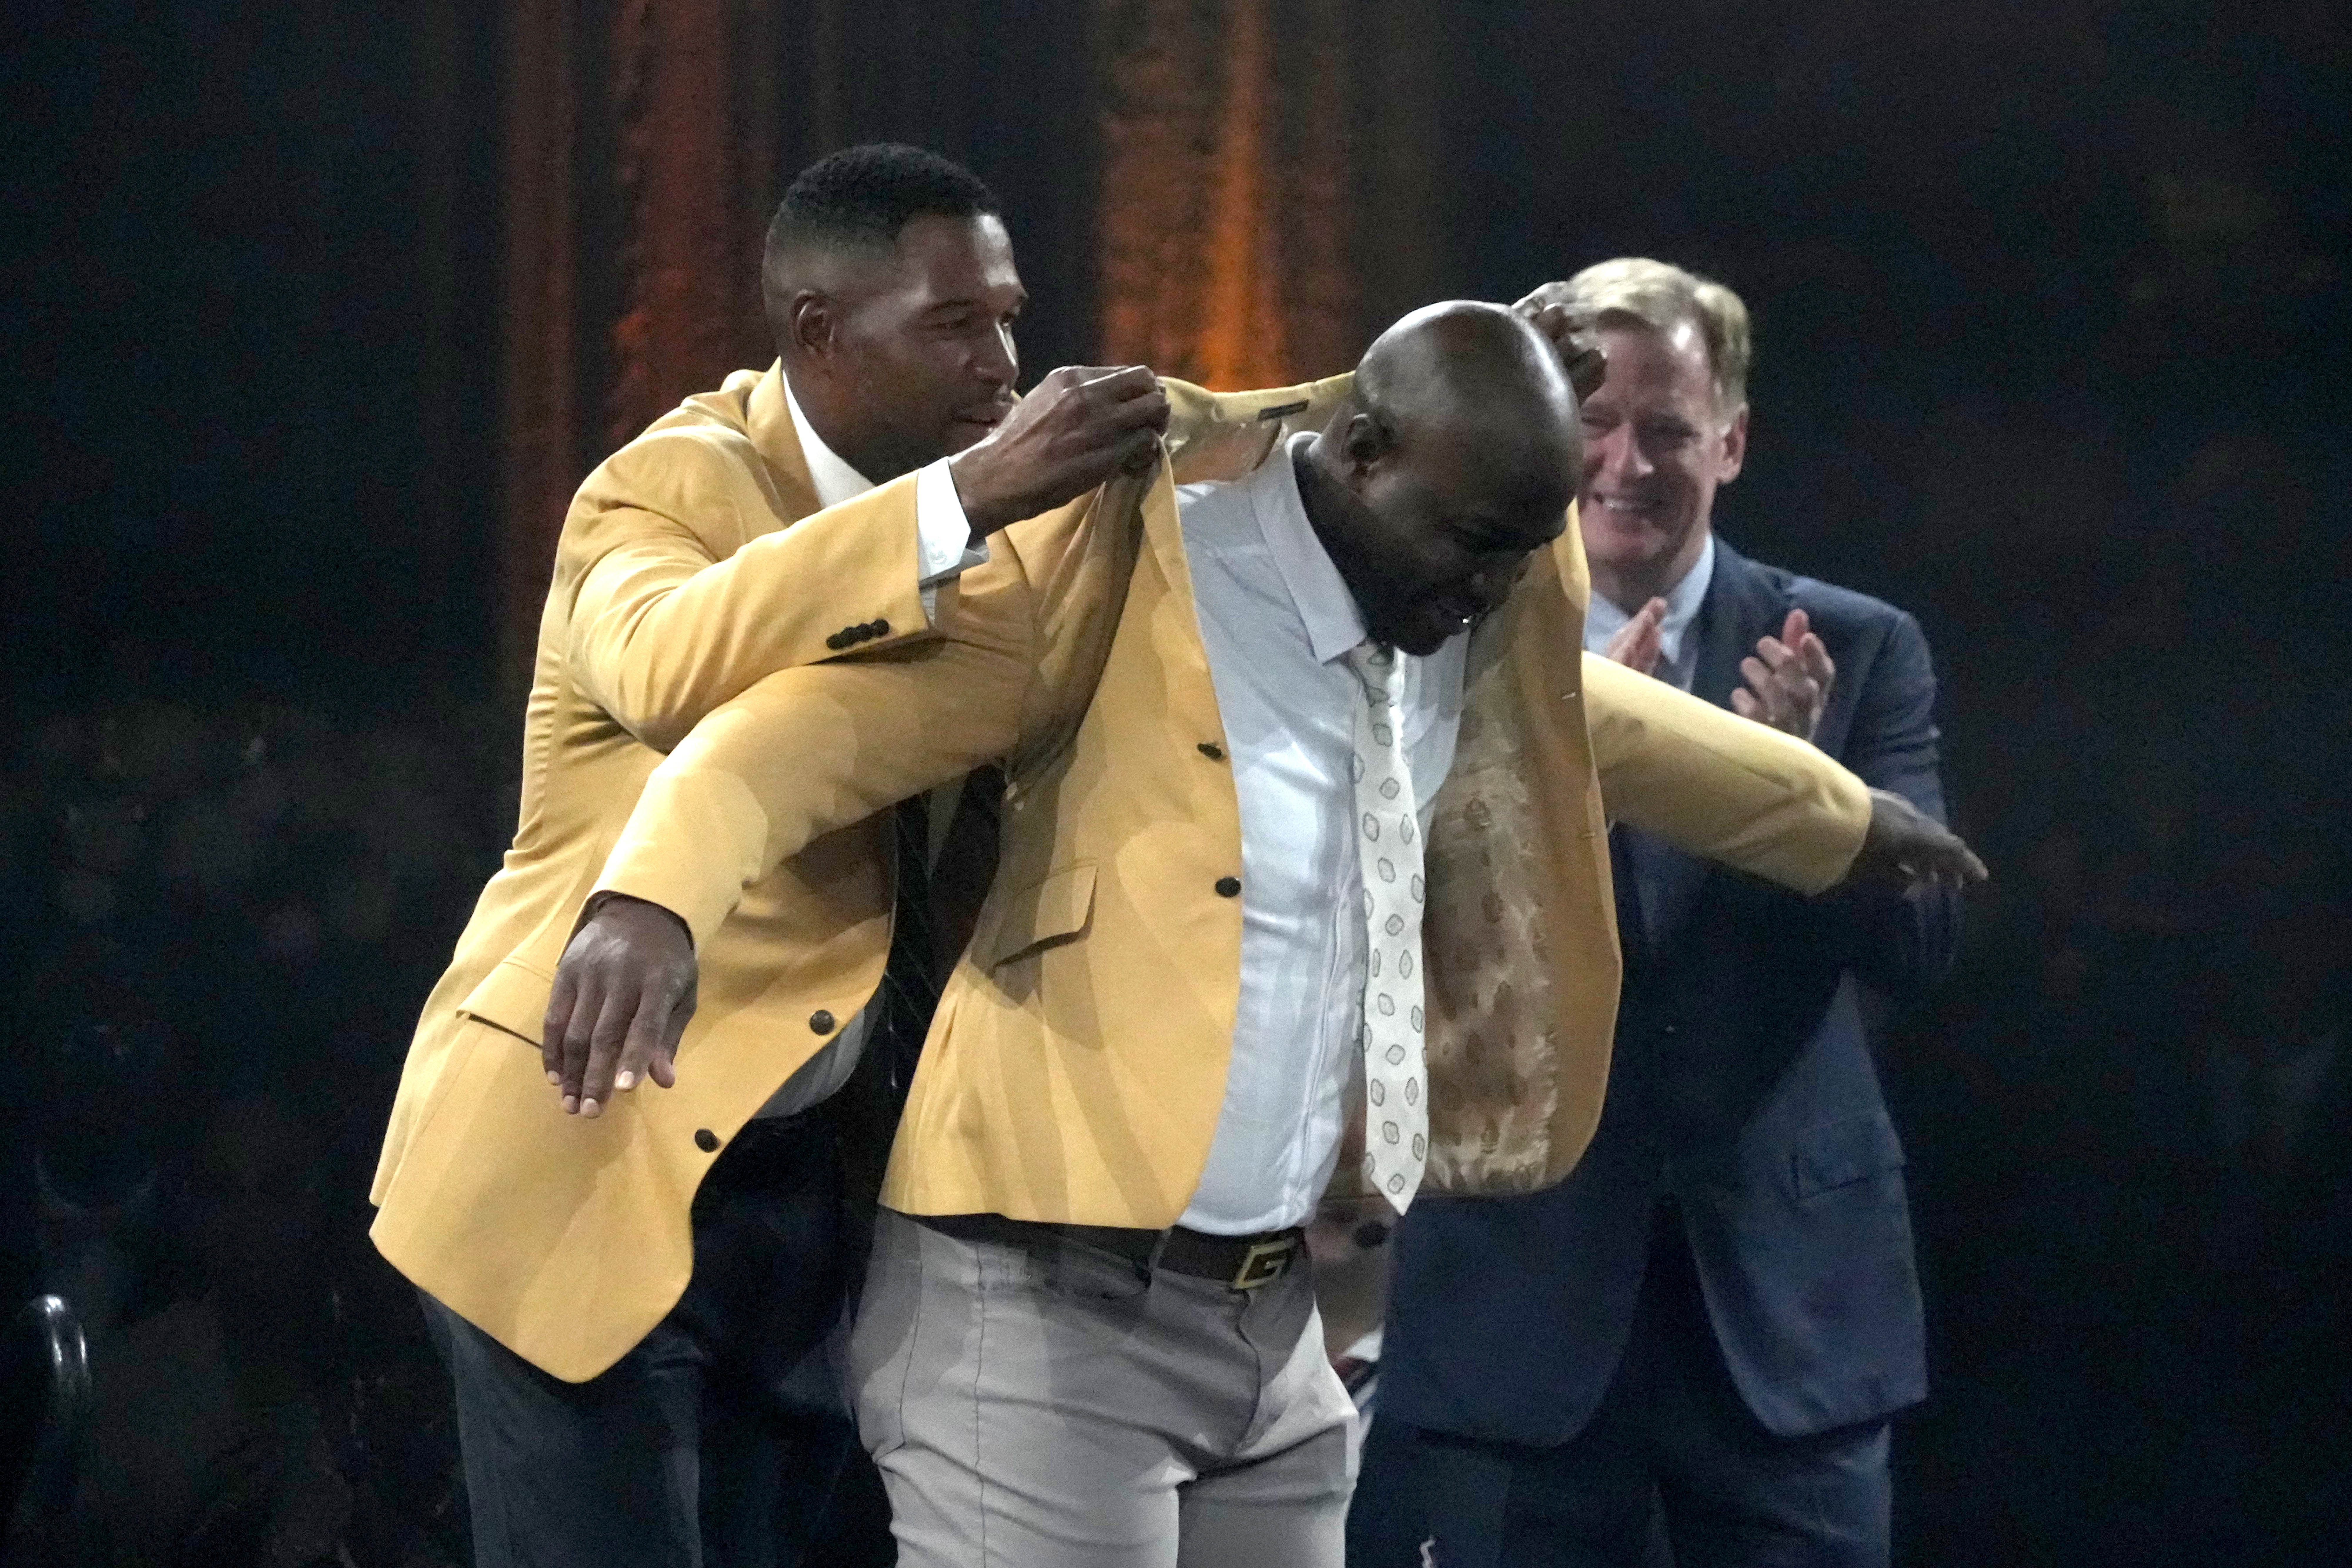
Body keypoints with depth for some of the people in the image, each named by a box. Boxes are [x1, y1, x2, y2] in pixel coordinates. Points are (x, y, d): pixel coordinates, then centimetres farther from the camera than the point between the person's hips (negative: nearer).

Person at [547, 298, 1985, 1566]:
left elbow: (1593, 722, 33)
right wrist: (657, 900, -40)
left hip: (1273, 1314, 8)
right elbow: (823, 722, -20)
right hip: (1053, 1310, -8)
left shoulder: (1468, 620, 11)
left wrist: (1850, 825, 48)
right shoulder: (1127, 574, -12)